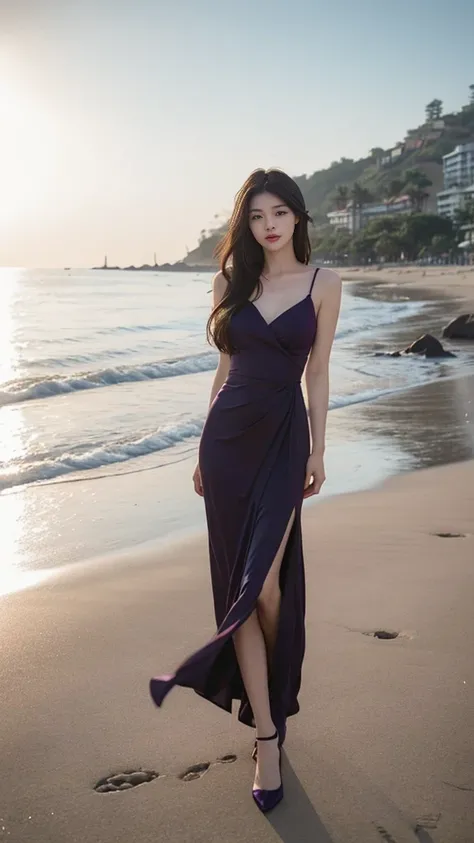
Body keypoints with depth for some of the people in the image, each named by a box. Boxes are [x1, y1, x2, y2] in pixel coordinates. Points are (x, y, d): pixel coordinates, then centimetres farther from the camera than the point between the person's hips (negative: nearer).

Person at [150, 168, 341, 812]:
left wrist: (318, 450, 1)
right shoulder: (231, 282, 9)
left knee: (262, 584, -9)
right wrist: (205, 450, 12)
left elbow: (317, 373, 4)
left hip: (284, 439, -2)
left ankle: (266, 693, 24)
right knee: (239, 584, 2)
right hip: (227, 438, 3)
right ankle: (267, 734, 11)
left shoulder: (323, 284, 3)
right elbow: (226, 367, 12)